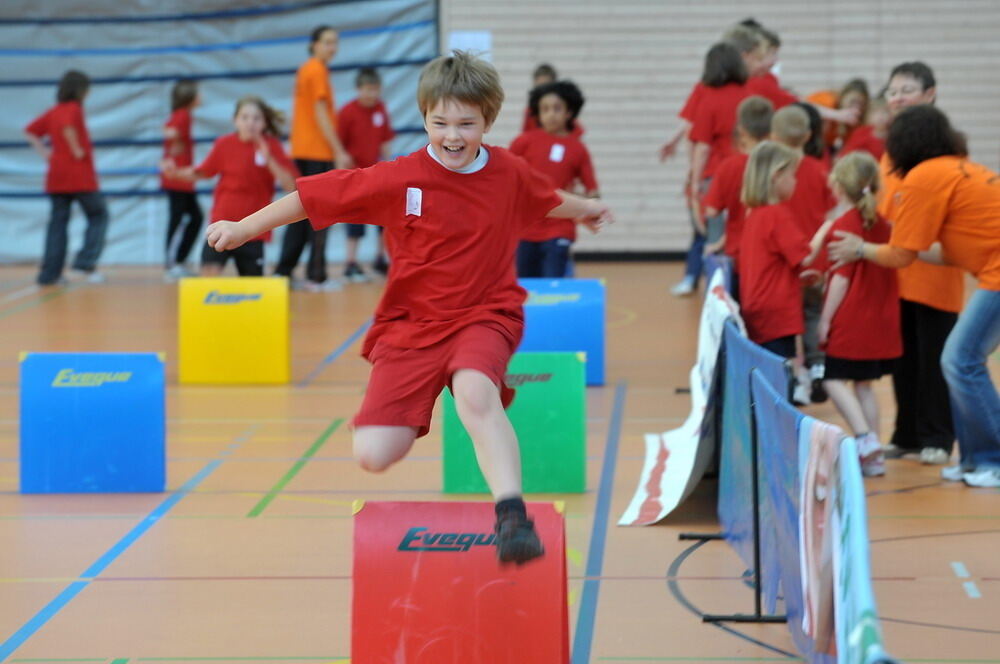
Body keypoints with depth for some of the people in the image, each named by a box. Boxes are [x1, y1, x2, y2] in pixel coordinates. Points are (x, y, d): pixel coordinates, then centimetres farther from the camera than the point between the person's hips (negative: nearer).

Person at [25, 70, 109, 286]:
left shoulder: (53, 112, 13)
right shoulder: (74, 109, -9)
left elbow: (30, 132, 16)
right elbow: (68, 128, -28)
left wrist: (45, 153, 11)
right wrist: (76, 150, -17)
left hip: (56, 177, 7)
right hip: (79, 177, -7)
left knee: (58, 222, 7)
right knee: (98, 215, 4)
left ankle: (50, 273, 3)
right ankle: (85, 263, -7)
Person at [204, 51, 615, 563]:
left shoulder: (509, 173, 1)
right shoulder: (399, 179, -9)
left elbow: (547, 200, 25)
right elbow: (316, 195, -5)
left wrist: (586, 210, 44)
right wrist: (245, 228, -6)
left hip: (483, 315, 0)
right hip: (411, 324, 0)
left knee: (475, 393, -36)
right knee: (373, 455, -12)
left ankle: (512, 516, -36)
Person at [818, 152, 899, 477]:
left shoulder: (845, 225, -12)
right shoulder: (881, 224, 9)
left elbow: (842, 278, -15)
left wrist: (825, 319, -10)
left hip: (851, 321, -7)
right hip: (881, 322, 7)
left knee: (835, 380, -1)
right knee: (863, 383, 13)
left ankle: (865, 437, -18)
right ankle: (873, 457, 11)